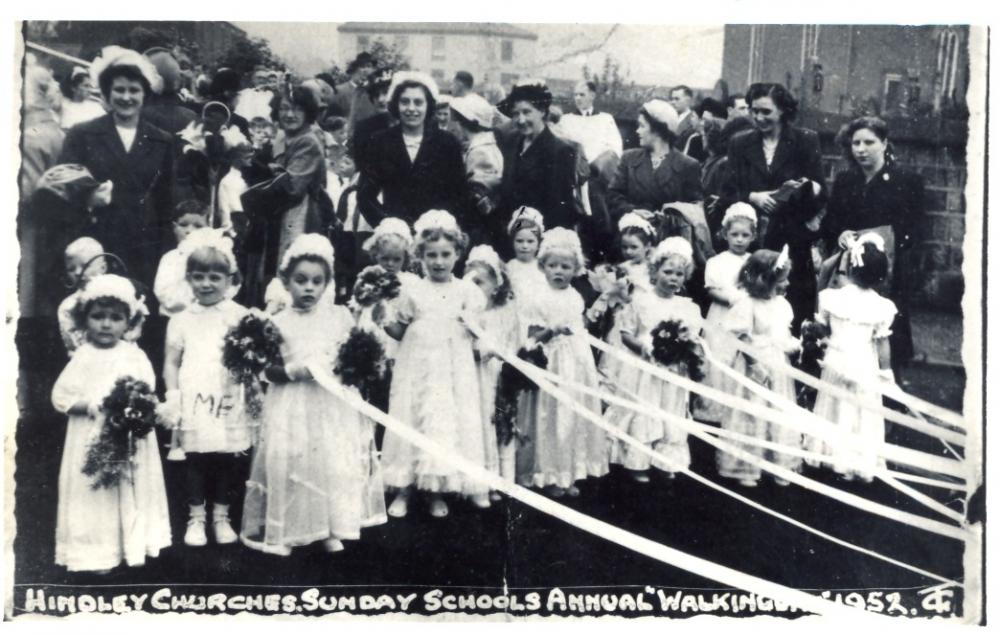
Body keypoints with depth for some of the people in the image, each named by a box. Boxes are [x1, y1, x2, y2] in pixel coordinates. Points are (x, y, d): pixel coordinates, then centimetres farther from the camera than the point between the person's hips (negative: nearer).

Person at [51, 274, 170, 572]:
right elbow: (60, 396, -5)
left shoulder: (135, 355, 0)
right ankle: (96, 552, 11)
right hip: (92, 441, -2)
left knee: (132, 493, 11)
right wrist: (89, 405, -18)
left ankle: (134, 544, 24)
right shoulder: (83, 358, -5)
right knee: (94, 494, 2)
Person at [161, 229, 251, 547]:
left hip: (230, 402, 0)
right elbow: (172, 363, 8)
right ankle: (195, 518, 21)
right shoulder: (182, 320, 7)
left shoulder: (240, 317, 2)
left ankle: (221, 517, 22)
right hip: (194, 402, 1)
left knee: (229, 461, 6)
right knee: (195, 461, 7)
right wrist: (172, 397, 1)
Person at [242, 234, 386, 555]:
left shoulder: (339, 315, 4)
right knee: (291, 464, -2)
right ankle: (284, 531, 12)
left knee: (335, 463, 1)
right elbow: (269, 370, -3)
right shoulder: (279, 322, -1)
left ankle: (331, 530, 14)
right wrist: (292, 371, -20)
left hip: (334, 404, 1)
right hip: (293, 407, -1)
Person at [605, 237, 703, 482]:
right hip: (644, 369, -3)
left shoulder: (688, 307, 4)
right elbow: (626, 334, -5)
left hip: (673, 371, 3)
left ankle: (667, 462, 21)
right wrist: (644, 347, -19)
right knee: (642, 413, 1)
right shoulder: (641, 301, -5)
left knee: (671, 415, 10)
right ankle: (637, 464, 11)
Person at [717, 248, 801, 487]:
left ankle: (780, 467, 25)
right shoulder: (747, 303, -17)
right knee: (751, 418, 3)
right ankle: (745, 469, 14)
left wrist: (796, 344, -3)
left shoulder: (781, 303, 5)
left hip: (779, 366, 7)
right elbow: (743, 338, -17)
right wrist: (755, 364, -20)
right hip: (756, 365, -7)